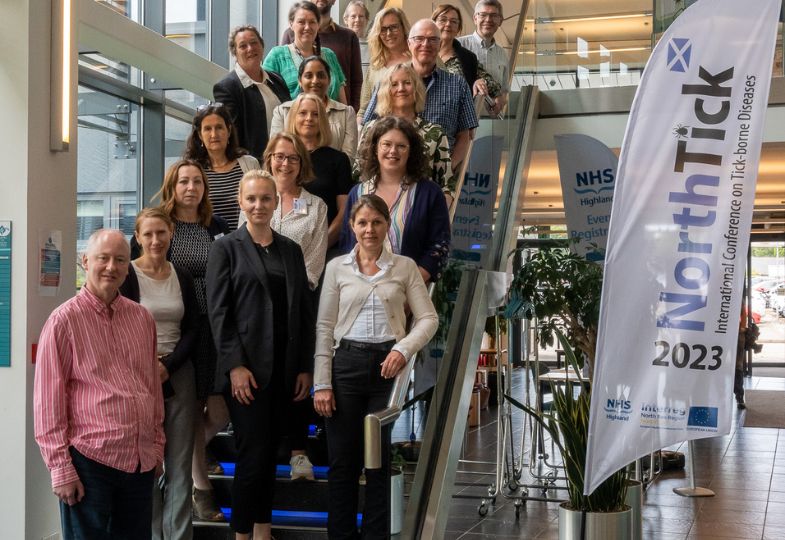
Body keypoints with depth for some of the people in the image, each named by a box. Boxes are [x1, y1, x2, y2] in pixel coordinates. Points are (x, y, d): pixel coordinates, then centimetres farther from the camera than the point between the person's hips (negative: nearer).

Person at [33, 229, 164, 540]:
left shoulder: (142, 318, 10)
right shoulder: (65, 320, -7)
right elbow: (47, 401, -8)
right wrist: (60, 467, -10)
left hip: (141, 461, 5)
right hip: (89, 460, -5)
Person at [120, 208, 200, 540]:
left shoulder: (182, 277, 10)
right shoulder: (126, 275, -2)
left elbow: (192, 329, 7)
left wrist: (168, 366, -8)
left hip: (178, 373, 3)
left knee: (180, 463, 3)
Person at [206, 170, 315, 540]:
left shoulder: (291, 250, 12)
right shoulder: (226, 248, 0)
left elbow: (304, 311, 12)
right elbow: (218, 311, -6)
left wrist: (305, 367, 6)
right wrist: (234, 366, -14)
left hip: (284, 367, 4)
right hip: (246, 366, -4)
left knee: (269, 453, 9)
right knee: (253, 454, -7)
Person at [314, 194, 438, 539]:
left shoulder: (405, 267, 5)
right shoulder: (337, 267, 6)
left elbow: (428, 319, 3)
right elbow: (324, 328, 4)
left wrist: (403, 349, -15)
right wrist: (322, 383, -2)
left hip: (389, 366, 0)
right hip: (347, 364, 1)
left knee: (381, 461, 4)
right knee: (342, 461, 5)